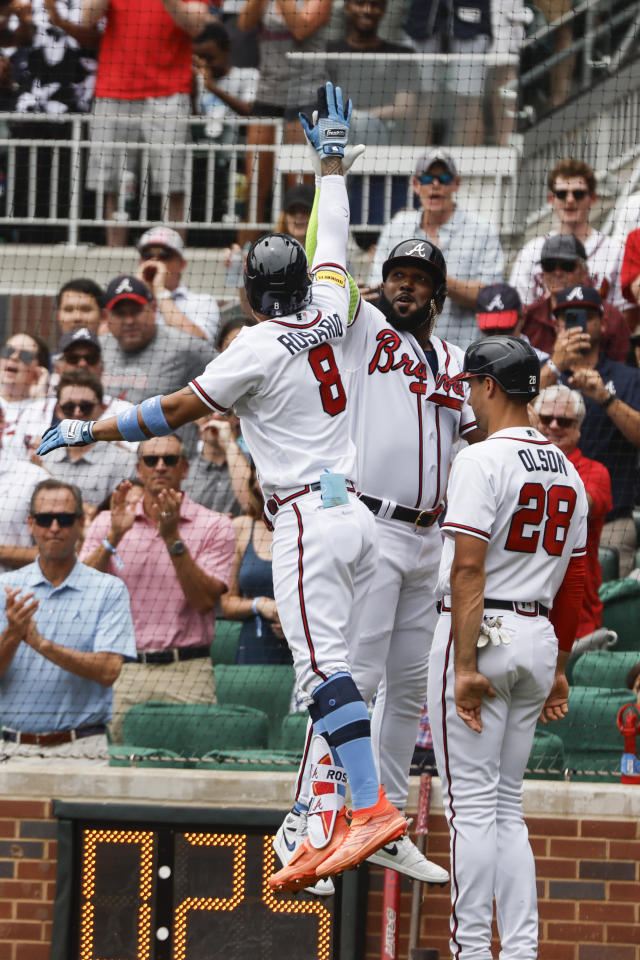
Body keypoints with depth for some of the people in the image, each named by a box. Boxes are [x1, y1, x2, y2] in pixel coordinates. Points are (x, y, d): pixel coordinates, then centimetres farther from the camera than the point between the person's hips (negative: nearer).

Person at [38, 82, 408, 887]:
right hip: (362, 512, 8)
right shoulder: (328, 315, 8)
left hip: (309, 516, -8)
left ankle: (370, 806, -27)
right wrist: (331, 156, 38)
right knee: (333, 671, 8)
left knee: (323, 669, -15)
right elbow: (332, 240, 25)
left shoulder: (260, 346, -9)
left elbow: (179, 410, -7)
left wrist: (88, 433, 1)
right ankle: (333, 820, 4)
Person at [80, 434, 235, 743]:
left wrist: (173, 538, -14)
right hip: (121, 669, 2)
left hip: (186, 674, -2)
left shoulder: (214, 527, 6)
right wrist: (113, 537, -11)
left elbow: (205, 601, -7)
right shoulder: (108, 522, 13)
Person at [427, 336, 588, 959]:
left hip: (481, 631, -7)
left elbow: (469, 568, -19)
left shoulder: (481, 460, -12)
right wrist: (558, 668, 20)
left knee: (471, 803, -5)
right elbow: (572, 582, 15)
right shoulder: (567, 471, 12)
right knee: (505, 804, 12)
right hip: (538, 640, 7)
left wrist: (466, 665, -21)